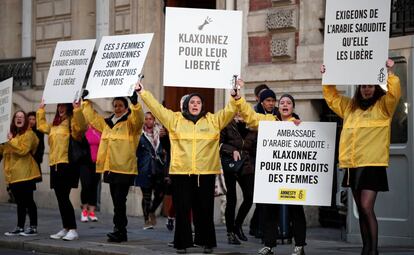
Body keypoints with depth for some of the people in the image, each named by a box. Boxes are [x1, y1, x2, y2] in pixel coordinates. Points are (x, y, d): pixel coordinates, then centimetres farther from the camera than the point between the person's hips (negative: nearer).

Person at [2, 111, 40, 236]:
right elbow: (6, 151, 28)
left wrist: (11, 141, -16)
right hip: (14, 174, 8)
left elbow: (23, 150, -21)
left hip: (25, 174, -8)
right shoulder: (13, 134, 19)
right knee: (20, 202, 12)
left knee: (28, 201, -5)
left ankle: (33, 227, -1)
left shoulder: (28, 134, -7)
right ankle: (20, 227, 15)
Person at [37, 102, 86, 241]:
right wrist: (41, 109, 38)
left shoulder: (72, 121, -5)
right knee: (60, 198, 10)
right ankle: (65, 228, 17)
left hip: (68, 164, -8)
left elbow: (79, 127, -28)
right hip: (55, 164, 8)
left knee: (64, 197, -13)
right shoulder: (54, 124, 20)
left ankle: (73, 230, -10)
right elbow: (41, 126, 38)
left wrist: (77, 109, -31)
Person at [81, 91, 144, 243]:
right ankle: (121, 233, 13)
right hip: (110, 168, 7)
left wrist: (135, 103, -37)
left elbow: (138, 118, -23)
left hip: (124, 168, -7)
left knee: (119, 200, -12)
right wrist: (86, 101, 28)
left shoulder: (131, 123, -2)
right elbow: (91, 117, 30)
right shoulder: (107, 123, 19)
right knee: (116, 201, 9)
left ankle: (119, 230, -11)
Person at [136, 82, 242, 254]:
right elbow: (156, 108, 6)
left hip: (206, 173, 0)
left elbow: (229, 111, 4)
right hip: (180, 172, 0)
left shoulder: (213, 120, 10)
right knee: (182, 209, 3)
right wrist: (142, 92, 1)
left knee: (204, 209, 6)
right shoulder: (175, 119, 8)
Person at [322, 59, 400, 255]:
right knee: (361, 210, 10)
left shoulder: (383, 106, 2)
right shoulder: (350, 106, 17)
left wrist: (390, 72, -19)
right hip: (353, 166, 6)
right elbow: (331, 96, 24)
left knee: (366, 207, -15)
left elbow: (395, 93, -16)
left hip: (373, 165, -6)